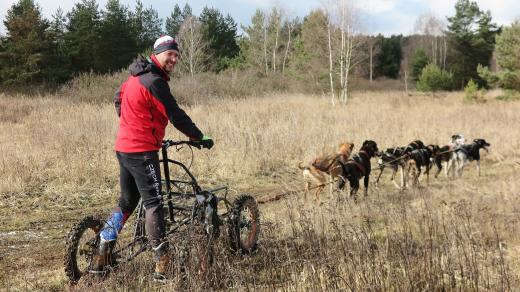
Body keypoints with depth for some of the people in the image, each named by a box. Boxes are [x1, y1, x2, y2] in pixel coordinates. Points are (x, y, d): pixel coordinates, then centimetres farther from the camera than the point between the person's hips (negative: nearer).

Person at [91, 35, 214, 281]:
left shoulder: (136, 76, 15)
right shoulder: (154, 82, -16)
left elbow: (119, 98, 30)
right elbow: (176, 115, -17)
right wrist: (199, 138, -7)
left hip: (124, 147, 10)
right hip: (142, 151, -10)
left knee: (127, 202, 17)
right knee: (153, 203, -7)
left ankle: (101, 255, 19)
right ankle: (162, 266, -5)